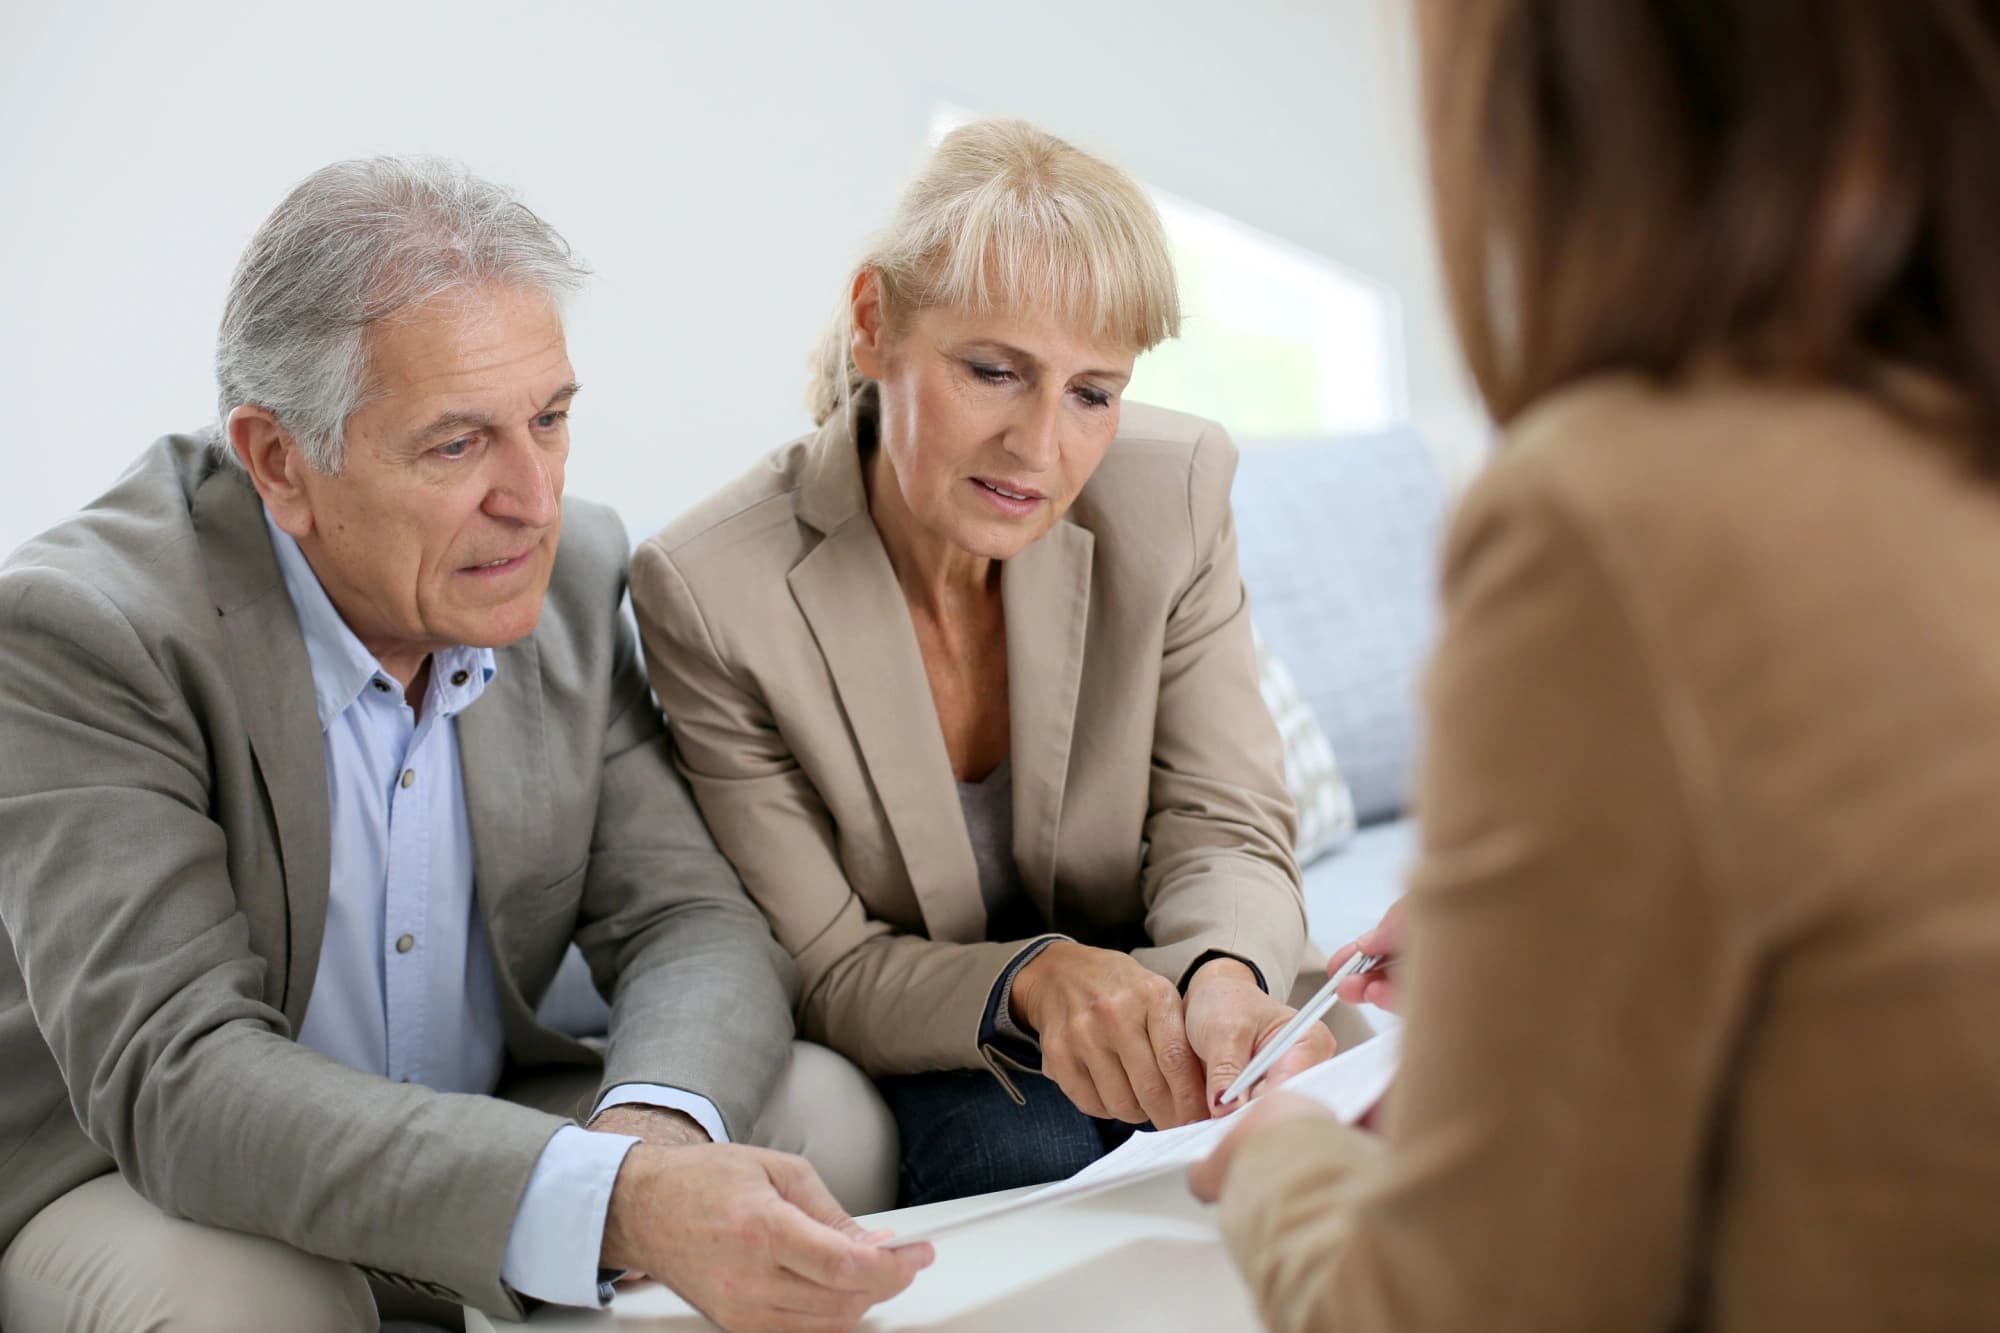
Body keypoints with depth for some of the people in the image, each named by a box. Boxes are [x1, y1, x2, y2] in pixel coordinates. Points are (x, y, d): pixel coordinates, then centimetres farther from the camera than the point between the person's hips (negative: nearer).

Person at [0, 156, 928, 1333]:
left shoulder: (574, 573, -6)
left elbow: (693, 919, -8)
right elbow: (173, 1079, -33)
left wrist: (655, 1129, -34)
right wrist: (612, 1203, -47)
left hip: (481, 1138, 5)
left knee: (821, 1112, -17)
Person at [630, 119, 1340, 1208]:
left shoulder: (1175, 494, -14)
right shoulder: (707, 592, -22)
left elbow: (1223, 832, -10)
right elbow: (827, 977, -16)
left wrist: (1226, 974, -35)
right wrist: (1032, 980, -37)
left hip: (1132, 1011, 3)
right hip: (907, 1063, -2)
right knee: (1028, 1147, -32)